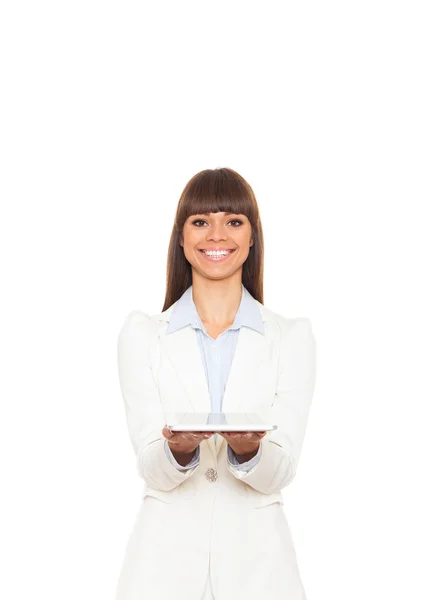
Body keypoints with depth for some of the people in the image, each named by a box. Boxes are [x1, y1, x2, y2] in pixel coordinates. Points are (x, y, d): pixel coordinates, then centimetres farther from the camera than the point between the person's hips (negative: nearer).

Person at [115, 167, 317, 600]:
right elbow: (152, 470, -5)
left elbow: (279, 472, -5)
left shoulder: (293, 337, 1)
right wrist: (179, 448, -25)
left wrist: (249, 448, -24)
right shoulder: (141, 333, 2)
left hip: (256, 561, 0)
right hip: (166, 556, 0)